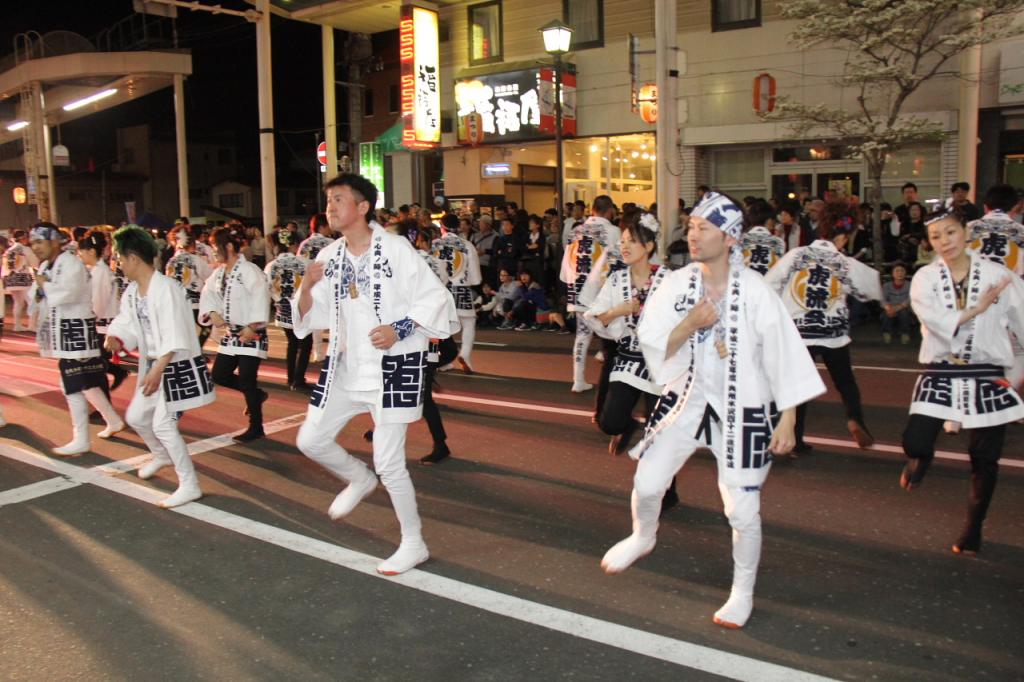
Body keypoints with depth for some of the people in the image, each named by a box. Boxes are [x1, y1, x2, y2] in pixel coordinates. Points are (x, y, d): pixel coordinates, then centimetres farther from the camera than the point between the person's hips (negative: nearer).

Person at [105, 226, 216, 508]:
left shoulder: (166, 288, -23)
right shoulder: (133, 291, 5)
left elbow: (175, 337, -26)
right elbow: (127, 323, 11)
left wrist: (158, 370, -27)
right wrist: (117, 339, -12)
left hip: (178, 366, -9)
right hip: (153, 364, 9)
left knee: (163, 424, -11)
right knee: (136, 417, 19)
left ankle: (189, 485, 0)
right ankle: (161, 455, 47)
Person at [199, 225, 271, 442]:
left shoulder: (249, 271, -17)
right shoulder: (218, 273, 8)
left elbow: (261, 299, -24)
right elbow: (208, 294, 15)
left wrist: (252, 327, -26)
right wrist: (212, 313, -4)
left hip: (251, 333, -8)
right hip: (231, 332, 9)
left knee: (246, 380, -4)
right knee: (219, 375, 10)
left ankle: (256, 427, 11)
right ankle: (256, 395, 32)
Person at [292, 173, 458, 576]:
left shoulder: (395, 249, -12)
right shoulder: (329, 257, 5)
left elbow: (436, 299, -12)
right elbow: (310, 316, 7)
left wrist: (399, 329, -24)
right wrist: (307, 287, -12)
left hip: (393, 365, -6)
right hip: (345, 365, 6)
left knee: (388, 462, -4)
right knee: (310, 440, 10)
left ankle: (414, 543, 16)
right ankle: (359, 480, 40)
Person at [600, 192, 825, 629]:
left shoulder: (755, 292, -14)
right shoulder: (676, 284, -5)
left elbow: (784, 356, -9)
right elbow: (651, 344, -5)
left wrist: (787, 421, -9)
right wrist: (690, 324, -22)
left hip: (743, 409, -3)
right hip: (687, 400, 3)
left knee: (742, 510, 1)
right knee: (647, 483, 7)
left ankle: (743, 593, 26)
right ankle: (643, 537, 42)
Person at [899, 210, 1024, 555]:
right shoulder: (925, 278, -3)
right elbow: (939, 323, -17)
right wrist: (977, 308, -14)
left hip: (988, 377, 1)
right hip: (940, 375, 0)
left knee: (985, 461, 8)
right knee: (914, 444, -14)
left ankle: (973, 527, 31)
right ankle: (922, 459, 27)